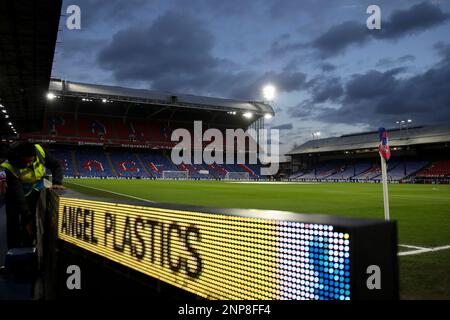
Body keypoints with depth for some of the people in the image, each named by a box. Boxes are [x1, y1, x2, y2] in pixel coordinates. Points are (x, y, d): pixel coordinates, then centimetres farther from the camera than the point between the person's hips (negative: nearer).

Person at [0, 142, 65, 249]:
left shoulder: (40, 152, -28)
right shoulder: (11, 168, -34)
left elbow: (56, 166, -13)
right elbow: (18, 196, -32)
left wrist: (57, 182, -31)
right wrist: (28, 217, -31)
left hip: (35, 193, 2)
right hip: (15, 195, -2)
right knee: (13, 225, 1)